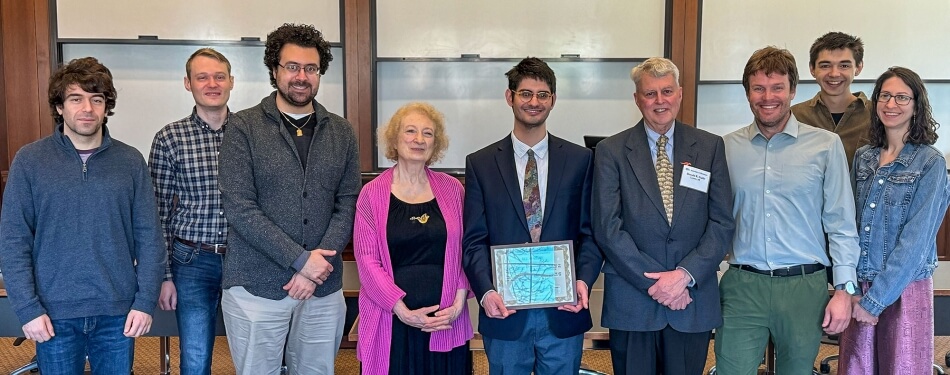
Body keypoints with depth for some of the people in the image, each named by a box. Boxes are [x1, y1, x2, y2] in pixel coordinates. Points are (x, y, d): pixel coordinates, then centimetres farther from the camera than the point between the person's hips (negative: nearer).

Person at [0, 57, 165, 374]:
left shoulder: (131, 162, 0)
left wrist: (145, 301, -6)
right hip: (55, 314, -1)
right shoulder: (29, 161, -2)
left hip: (117, 312, 1)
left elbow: (149, 237, 0)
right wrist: (27, 308, -8)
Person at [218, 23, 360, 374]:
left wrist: (316, 264, -11)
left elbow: (348, 204, 2)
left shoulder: (341, 132, 6)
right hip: (256, 287, -3)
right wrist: (301, 259, -15)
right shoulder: (243, 127, -4)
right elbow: (238, 208, -11)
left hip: (323, 289, 3)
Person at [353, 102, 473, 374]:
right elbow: (367, 260, -4)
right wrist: (403, 311, -11)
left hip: (446, 322, 2)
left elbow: (463, 252, 6)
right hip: (391, 322, -2)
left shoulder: (451, 189, 5)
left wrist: (458, 303, -5)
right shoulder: (373, 194, -1)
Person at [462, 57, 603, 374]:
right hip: (505, 312, -1)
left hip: (564, 312, 1)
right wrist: (486, 291, -16)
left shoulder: (580, 160, 3)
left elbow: (590, 232, 3)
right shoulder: (480, 163, 1)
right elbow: (474, 240, -2)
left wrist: (584, 279, -13)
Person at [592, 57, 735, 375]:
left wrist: (685, 274, -11)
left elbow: (722, 222, 1)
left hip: (693, 302, 2)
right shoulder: (611, 151, 0)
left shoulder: (710, 147, 5)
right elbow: (607, 228, -7)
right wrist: (654, 282, -12)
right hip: (632, 303, -1)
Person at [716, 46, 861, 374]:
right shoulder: (726, 148, 4)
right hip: (742, 286, 0)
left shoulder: (826, 145, 0)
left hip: (804, 286, 0)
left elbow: (841, 223, 0)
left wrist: (844, 290, -4)